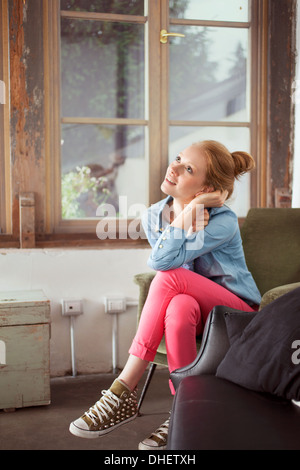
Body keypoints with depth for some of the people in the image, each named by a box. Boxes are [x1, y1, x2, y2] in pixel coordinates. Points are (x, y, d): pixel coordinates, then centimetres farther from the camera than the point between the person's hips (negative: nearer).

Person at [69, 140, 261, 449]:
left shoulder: (223, 223, -19)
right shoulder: (154, 217, 0)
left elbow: (164, 262, -29)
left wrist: (190, 211, -24)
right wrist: (185, 219, -21)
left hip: (238, 313, -4)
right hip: (192, 301, 4)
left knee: (170, 276, -31)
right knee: (180, 307, -35)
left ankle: (123, 391, -27)